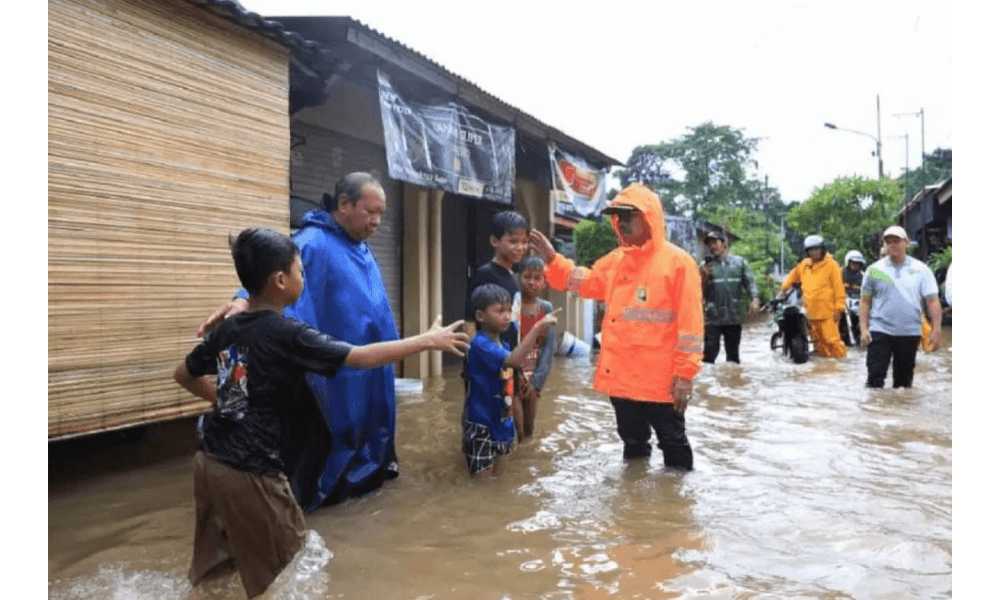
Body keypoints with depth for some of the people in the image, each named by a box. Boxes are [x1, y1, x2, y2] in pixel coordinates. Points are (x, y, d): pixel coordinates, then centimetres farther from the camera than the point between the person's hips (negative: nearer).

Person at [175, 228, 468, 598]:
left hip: (210, 461, 8)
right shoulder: (286, 334, -17)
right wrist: (428, 340, -8)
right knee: (286, 570, 10)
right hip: (249, 471, -8)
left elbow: (184, 375, 20)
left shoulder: (226, 330, 5)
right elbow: (363, 357, -16)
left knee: (211, 565, 21)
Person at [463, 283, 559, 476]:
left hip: (500, 421, 8)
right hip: (481, 423, -8)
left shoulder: (504, 345, 6)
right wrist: (538, 326, -38)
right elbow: (515, 360, -37)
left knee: (496, 476, 20)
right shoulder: (480, 344, -22)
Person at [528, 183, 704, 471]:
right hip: (621, 375, 7)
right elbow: (586, 281, 20)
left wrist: (685, 373, -17)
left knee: (672, 441, 9)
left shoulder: (678, 262, -11)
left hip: (660, 378, -6)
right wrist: (553, 260, 7)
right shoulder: (616, 260, 9)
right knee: (632, 441, 22)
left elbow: (690, 323, -14)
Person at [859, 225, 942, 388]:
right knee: (875, 378, -6)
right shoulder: (875, 269, 2)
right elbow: (866, 300, 5)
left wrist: (936, 331, -8)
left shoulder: (921, 270, 2)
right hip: (880, 331, -1)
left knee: (904, 380, 12)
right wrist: (864, 328, -3)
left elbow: (932, 301, -1)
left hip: (910, 333, 1)